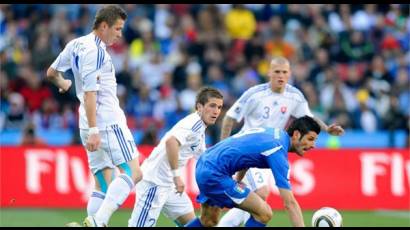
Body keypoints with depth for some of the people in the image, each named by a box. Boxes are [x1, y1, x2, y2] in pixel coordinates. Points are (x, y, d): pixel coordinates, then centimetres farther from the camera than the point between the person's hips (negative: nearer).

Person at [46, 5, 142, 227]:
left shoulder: (75, 45, 13)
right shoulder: (95, 51, -13)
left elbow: (51, 73, 26)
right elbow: (89, 92, -19)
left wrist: (63, 84, 49)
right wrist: (93, 131, -22)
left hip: (92, 125, 10)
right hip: (108, 122, -10)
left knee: (103, 186, 7)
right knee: (133, 173, -13)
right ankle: (98, 221, -26)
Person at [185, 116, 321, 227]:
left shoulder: (276, 132, 8)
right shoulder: (278, 151, -19)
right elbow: (290, 203, -23)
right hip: (215, 174, -10)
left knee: (208, 221, 27)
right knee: (264, 213, -12)